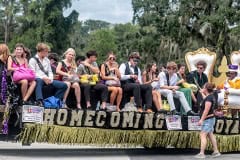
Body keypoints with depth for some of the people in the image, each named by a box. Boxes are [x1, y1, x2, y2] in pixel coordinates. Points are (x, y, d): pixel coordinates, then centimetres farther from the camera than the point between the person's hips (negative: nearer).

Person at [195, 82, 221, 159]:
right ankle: (216, 152, 20)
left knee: (203, 135, -10)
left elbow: (206, 110, -24)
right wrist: (202, 93, 41)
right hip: (210, 119, 10)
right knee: (211, 135, 15)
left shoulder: (209, 98, -20)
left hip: (207, 119, -10)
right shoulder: (211, 96, 10)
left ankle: (202, 153, -13)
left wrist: (201, 119, -23)